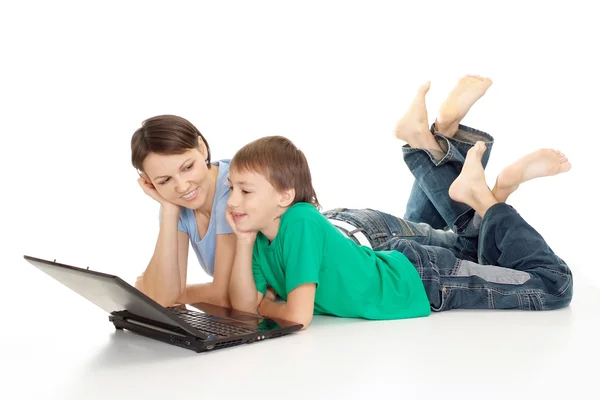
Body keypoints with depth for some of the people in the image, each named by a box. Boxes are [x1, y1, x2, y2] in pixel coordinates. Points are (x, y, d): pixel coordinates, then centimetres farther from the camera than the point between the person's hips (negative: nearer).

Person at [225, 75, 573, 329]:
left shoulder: (299, 221, -33)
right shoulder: (260, 233, -11)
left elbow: (298, 316, -38)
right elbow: (243, 306, -15)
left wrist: (265, 305, -17)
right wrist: (245, 240, -26)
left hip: (419, 277, -6)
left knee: (555, 286, -2)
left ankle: (487, 199, 9)